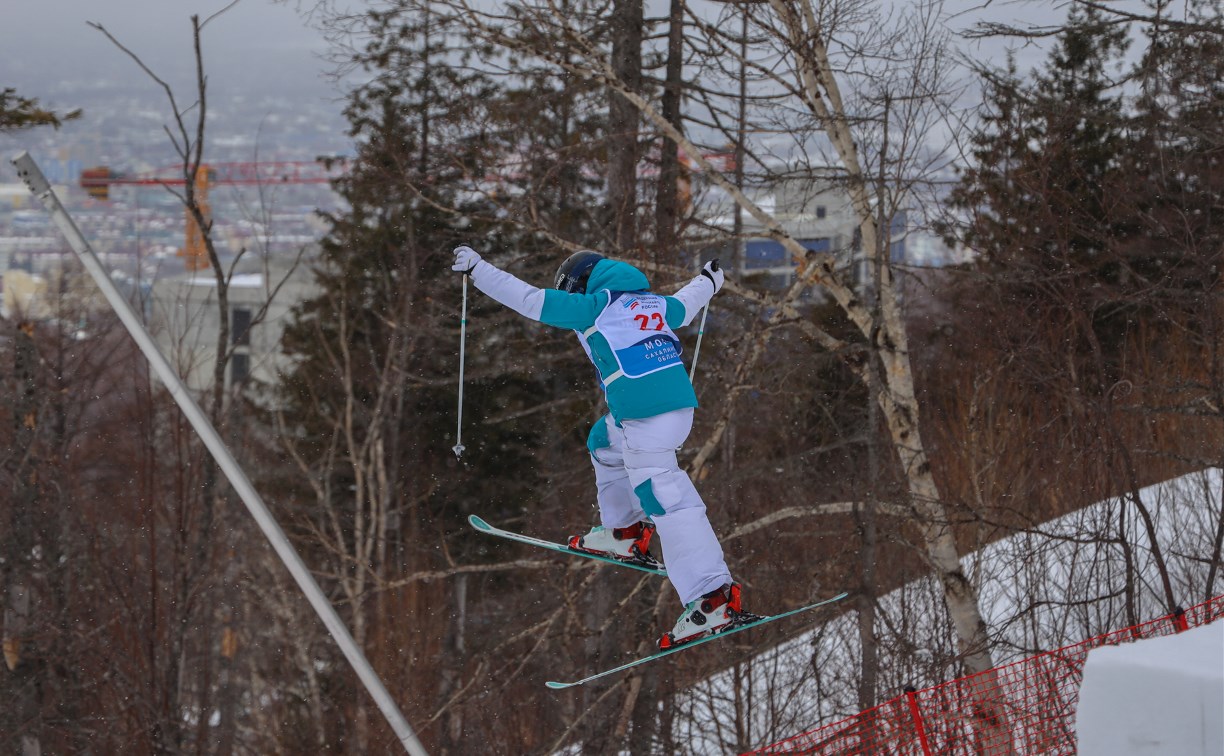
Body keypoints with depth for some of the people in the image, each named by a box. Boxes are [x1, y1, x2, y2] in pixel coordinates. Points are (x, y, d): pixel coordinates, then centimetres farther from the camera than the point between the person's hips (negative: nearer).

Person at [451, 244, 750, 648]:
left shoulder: (594, 306, 0)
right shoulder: (654, 303, 19)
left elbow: (530, 299, -1)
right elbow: (684, 307, 40)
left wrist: (477, 268, 7)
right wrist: (707, 282, 61)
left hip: (644, 410, -9)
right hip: (679, 400, 9)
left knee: (661, 493, -12)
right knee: (604, 444, 32)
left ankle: (713, 596, -21)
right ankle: (624, 535, 39)